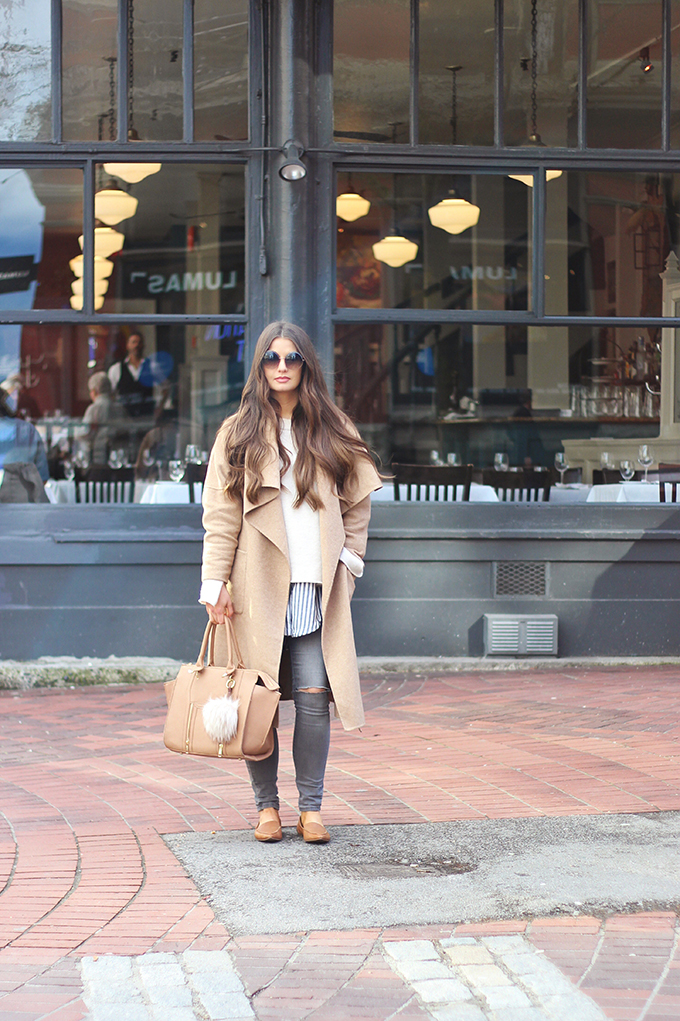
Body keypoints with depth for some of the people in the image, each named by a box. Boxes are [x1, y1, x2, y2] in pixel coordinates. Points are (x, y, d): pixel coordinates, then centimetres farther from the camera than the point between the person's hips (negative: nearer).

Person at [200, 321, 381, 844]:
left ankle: (311, 807, 3)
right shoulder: (239, 433, 6)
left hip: (316, 589, 1)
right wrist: (215, 580, -6)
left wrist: (347, 560, 7)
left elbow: (357, 503, 18)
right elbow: (221, 515, 1)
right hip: (257, 589, -1)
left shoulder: (332, 431, 12)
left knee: (314, 696, -5)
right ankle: (267, 805, 12)